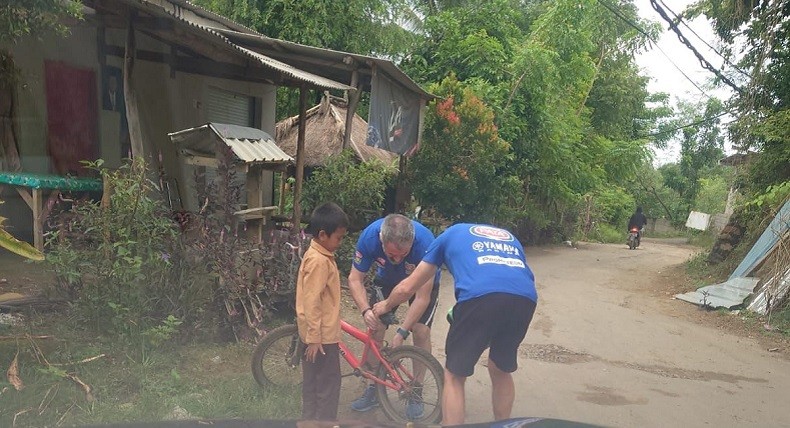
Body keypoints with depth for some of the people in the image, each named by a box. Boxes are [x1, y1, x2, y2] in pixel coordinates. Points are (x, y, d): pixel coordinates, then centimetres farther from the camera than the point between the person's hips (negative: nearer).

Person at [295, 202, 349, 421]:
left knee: (313, 382, 19)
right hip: (321, 335, -10)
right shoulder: (318, 260, -23)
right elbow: (311, 302, -25)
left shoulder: (318, 255, 8)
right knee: (329, 383, 2)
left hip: (320, 332, 10)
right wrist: (314, 338, -22)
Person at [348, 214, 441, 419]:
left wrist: (401, 333, -36)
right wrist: (365, 310, -40)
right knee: (376, 327, -9)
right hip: (387, 280, 2)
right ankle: (373, 388, 10)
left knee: (421, 331, -15)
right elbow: (355, 279, -23)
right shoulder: (369, 236, -35)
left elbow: (423, 296, -34)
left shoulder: (425, 242, -41)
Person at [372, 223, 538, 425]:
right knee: (501, 371, 28)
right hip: (525, 299, 5)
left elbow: (408, 287, 31)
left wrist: (386, 304, 52)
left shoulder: (451, 233, 30)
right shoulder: (509, 237, 38)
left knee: (454, 377, 15)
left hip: (481, 297, -4)